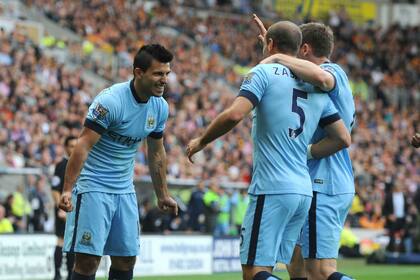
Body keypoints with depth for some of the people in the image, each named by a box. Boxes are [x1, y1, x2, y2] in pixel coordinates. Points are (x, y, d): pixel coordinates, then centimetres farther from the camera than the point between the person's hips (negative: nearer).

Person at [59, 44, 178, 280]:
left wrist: (163, 196, 20)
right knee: (88, 259, -11)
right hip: (93, 187, -7)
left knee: (127, 259, 5)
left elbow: (157, 154, 16)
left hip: (125, 190, 7)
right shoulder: (111, 101, -19)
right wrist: (67, 190, -30)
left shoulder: (160, 107, 2)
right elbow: (84, 146, -22)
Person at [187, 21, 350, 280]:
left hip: (272, 190, -7)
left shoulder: (264, 72, -3)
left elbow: (234, 114, -17)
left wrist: (201, 141, -2)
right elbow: (343, 138, 14)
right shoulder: (316, 86, 15)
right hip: (304, 192, 7)